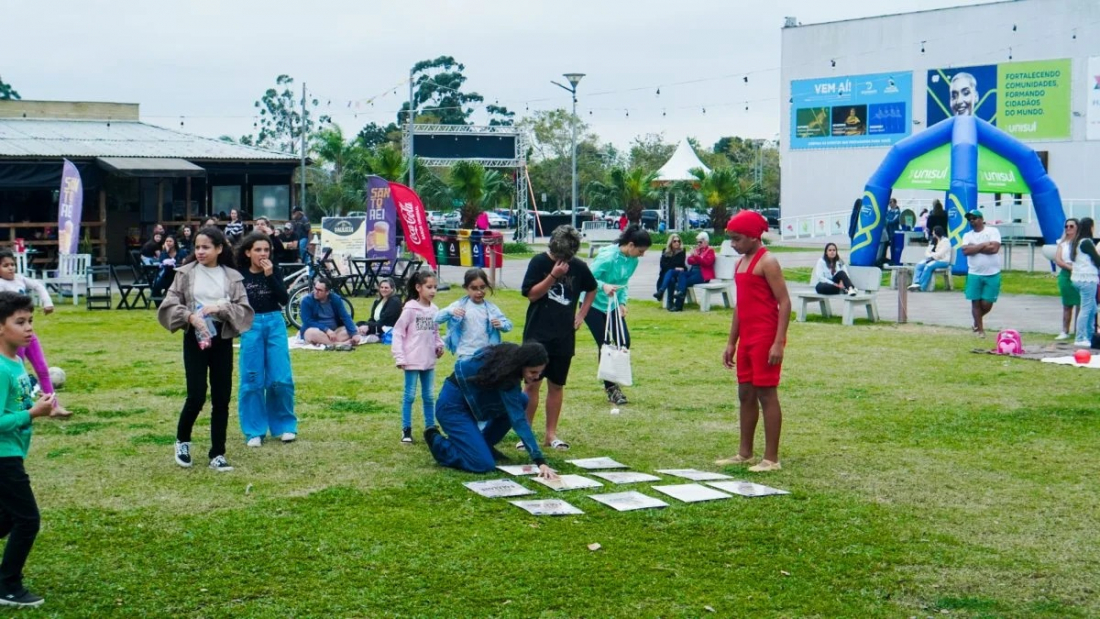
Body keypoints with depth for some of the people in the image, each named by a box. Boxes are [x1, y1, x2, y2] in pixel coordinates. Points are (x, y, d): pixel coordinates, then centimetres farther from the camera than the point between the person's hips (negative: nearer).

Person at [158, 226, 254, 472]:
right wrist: (189, 316, -20)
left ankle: (217, 454, 14)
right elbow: (168, 305, -4)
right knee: (196, 396, -6)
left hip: (222, 340, 2)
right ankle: (182, 440, 21)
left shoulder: (232, 277, 2)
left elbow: (245, 310, -3)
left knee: (221, 399, 4)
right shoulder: (186, 273, 0)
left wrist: (220, 308, -18)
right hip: (195, 339, -2)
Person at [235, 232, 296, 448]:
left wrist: (270, 276, -14)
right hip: (250, 326, -1)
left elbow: (284, 300, -7)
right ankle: (254, 431, 9)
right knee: (252, 380, 1)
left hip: (275, 324, 1)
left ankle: (286, 425, 13)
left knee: (281, 379, -2)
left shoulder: (273, 271, 4)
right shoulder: (240, 275, -1)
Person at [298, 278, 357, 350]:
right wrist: (326, 330, -27)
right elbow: (308, 322, -15)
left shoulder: (336, 299, -1)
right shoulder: (307, 301, -8)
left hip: (334, 331, 4)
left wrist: (354, 334, -24)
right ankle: (341, 344, -42)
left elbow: (346, 317, -9)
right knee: (312, 333, -37)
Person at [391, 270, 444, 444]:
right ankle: (406, 430, 12)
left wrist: (439, 345, -3)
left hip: (429, 361, 5)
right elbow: (398, 332, -9)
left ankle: (430, 428, 22)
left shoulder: (434, 310, 4)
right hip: (413, 360, -5)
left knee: (429, 396, 13)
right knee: (410, 395, 3)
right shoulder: (410, 309, -12)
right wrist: (399, 357, -13)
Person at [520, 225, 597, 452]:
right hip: (537, 333, -3)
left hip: (564, 336, 3)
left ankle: (551, 433, 15)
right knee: (532, 383, -3)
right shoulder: (539, 262, -6)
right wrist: (553, 275, -21)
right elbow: (531, 294, -12)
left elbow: (591, 289, 20)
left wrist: (581, 314, 10)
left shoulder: (578, 267, 2)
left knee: (557, 385, 8)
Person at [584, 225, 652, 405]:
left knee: (624, 341, -4)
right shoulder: (607, 257, -25)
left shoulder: (633, 261, -4)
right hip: (593, 304, -7)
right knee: (604, 345, -6)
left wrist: (622, 302, -5)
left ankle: (614, 381, 13)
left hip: (612, 305, 7)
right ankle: (610, 388, 7)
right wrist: (604, 286, -40)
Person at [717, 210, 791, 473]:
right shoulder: (741, 263, 15)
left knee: (766, 394, -5)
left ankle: (771, 459, -1)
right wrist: (731, 342, 19)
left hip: (765, 339, -9)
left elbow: (784, 302, -15)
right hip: (746, 339, 9)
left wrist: (778, 342, -21)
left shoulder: (766, 262, -11)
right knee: (745, 394, 12)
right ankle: (745, 453, 21)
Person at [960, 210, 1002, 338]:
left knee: (986, 303, 0)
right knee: (975, 302, 4)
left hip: (992, 274, -2)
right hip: (974, 274, 3)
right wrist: (983, 245, -13)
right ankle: (980, 330, 16)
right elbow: (965, 251, -10)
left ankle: (978, 319, 31)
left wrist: (975, 248, -11)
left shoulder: (993, 231, -4)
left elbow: (994, 248, -18)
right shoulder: (967, 235, 6)